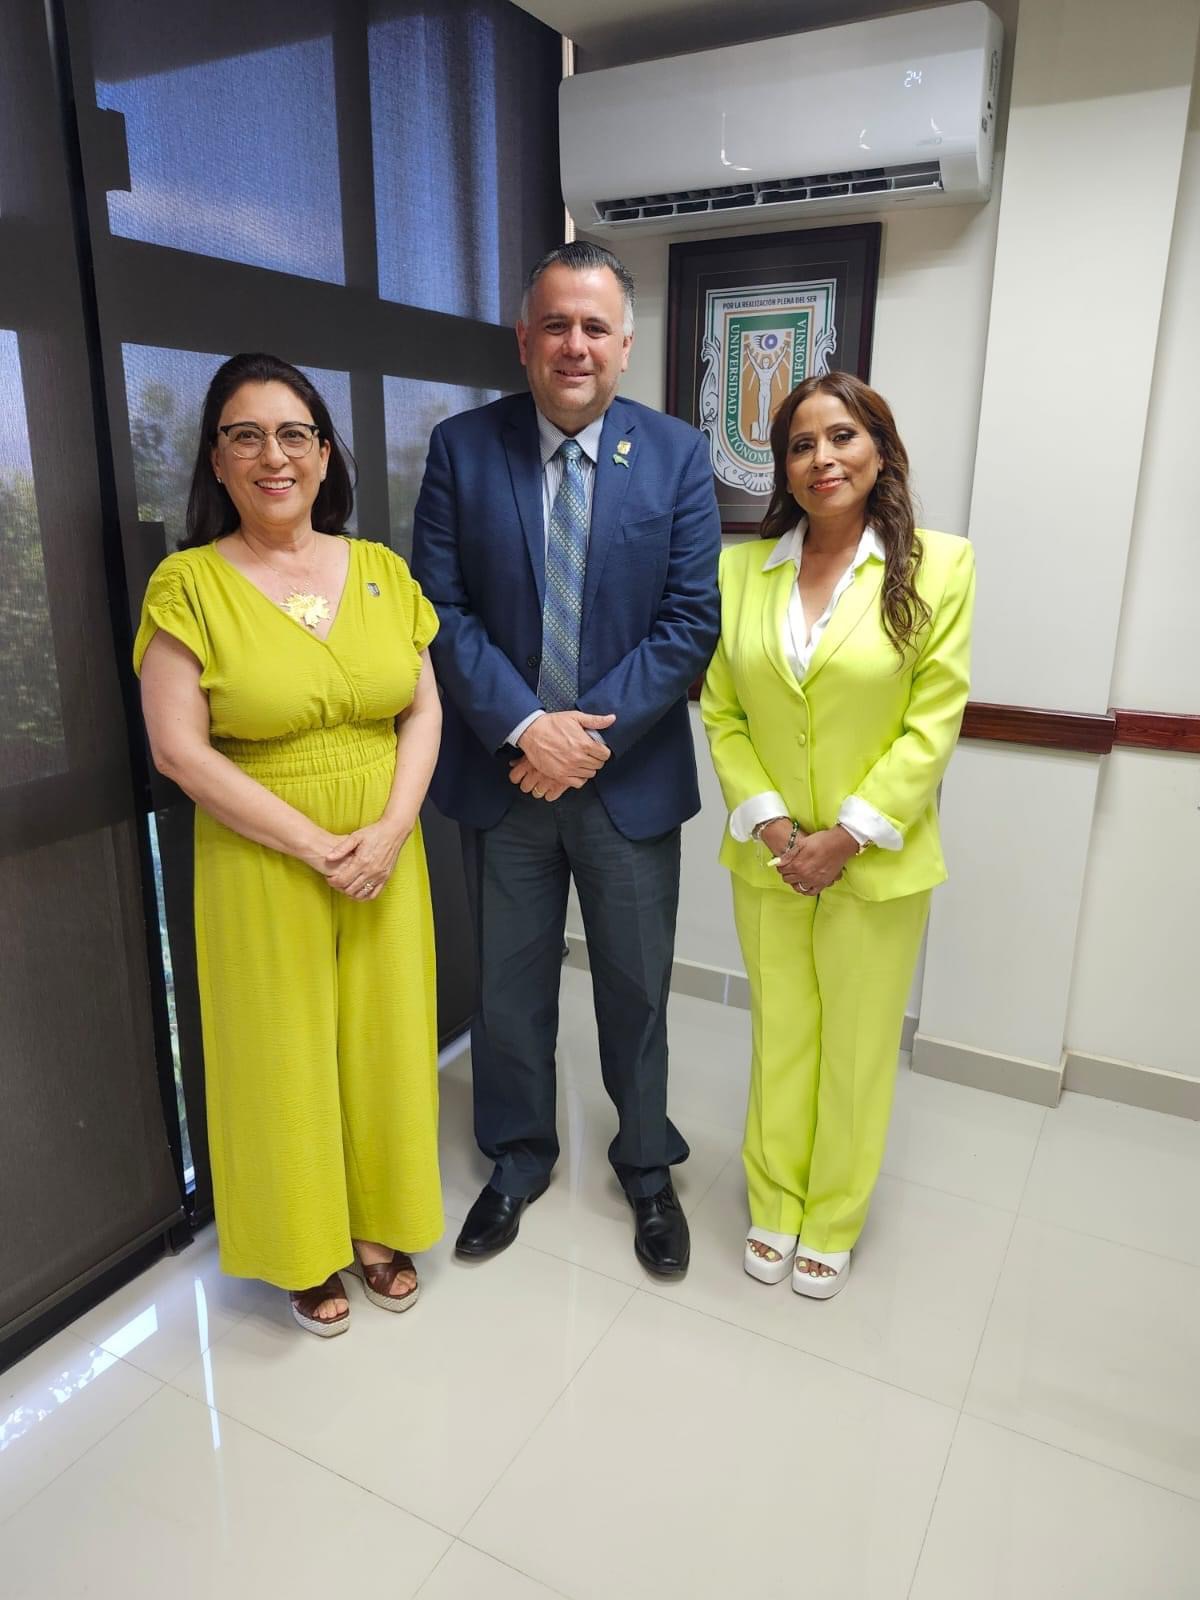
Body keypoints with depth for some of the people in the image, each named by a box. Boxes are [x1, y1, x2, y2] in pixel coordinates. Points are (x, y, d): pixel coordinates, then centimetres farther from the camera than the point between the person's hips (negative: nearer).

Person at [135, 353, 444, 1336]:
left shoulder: (382, 570, 3)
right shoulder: (188, 584, -8)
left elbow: (424, 709, 2)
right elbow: (179, 750, -12)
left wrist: (389, 831, -12)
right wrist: (317, 847, -16)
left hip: (387, 858, 3)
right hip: (262, 867, -3)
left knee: (384, 1041, 14)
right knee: (286, 1056, 11)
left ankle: (379, 1226, 39)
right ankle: (306, 1251, 36)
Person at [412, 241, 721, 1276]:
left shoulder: (677, 455, -2)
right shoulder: (462, 448, -1)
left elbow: (692, 619, -7)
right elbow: (442, 608, -6)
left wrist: (592, 734, -15)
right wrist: (523, 726, -17)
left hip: (630, 775, 0)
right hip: (502, 771, 1)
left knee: (637, 989, 14)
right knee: (510, 986, 15)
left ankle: (648, 1166, 38)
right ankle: (518, 1159, 39)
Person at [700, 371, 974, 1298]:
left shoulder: (938, 566, -7)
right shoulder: (742, 569, 0)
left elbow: (933, 720, -10)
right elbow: (722, 714, 1)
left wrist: (848, 836, -15)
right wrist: (769, 823, -10)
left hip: (878, 863, -2)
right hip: (769, 859, 2)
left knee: (858, 1050, 12)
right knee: (779, 1038, 16)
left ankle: (832, 1223, 34)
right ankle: (773, 1204, 37)